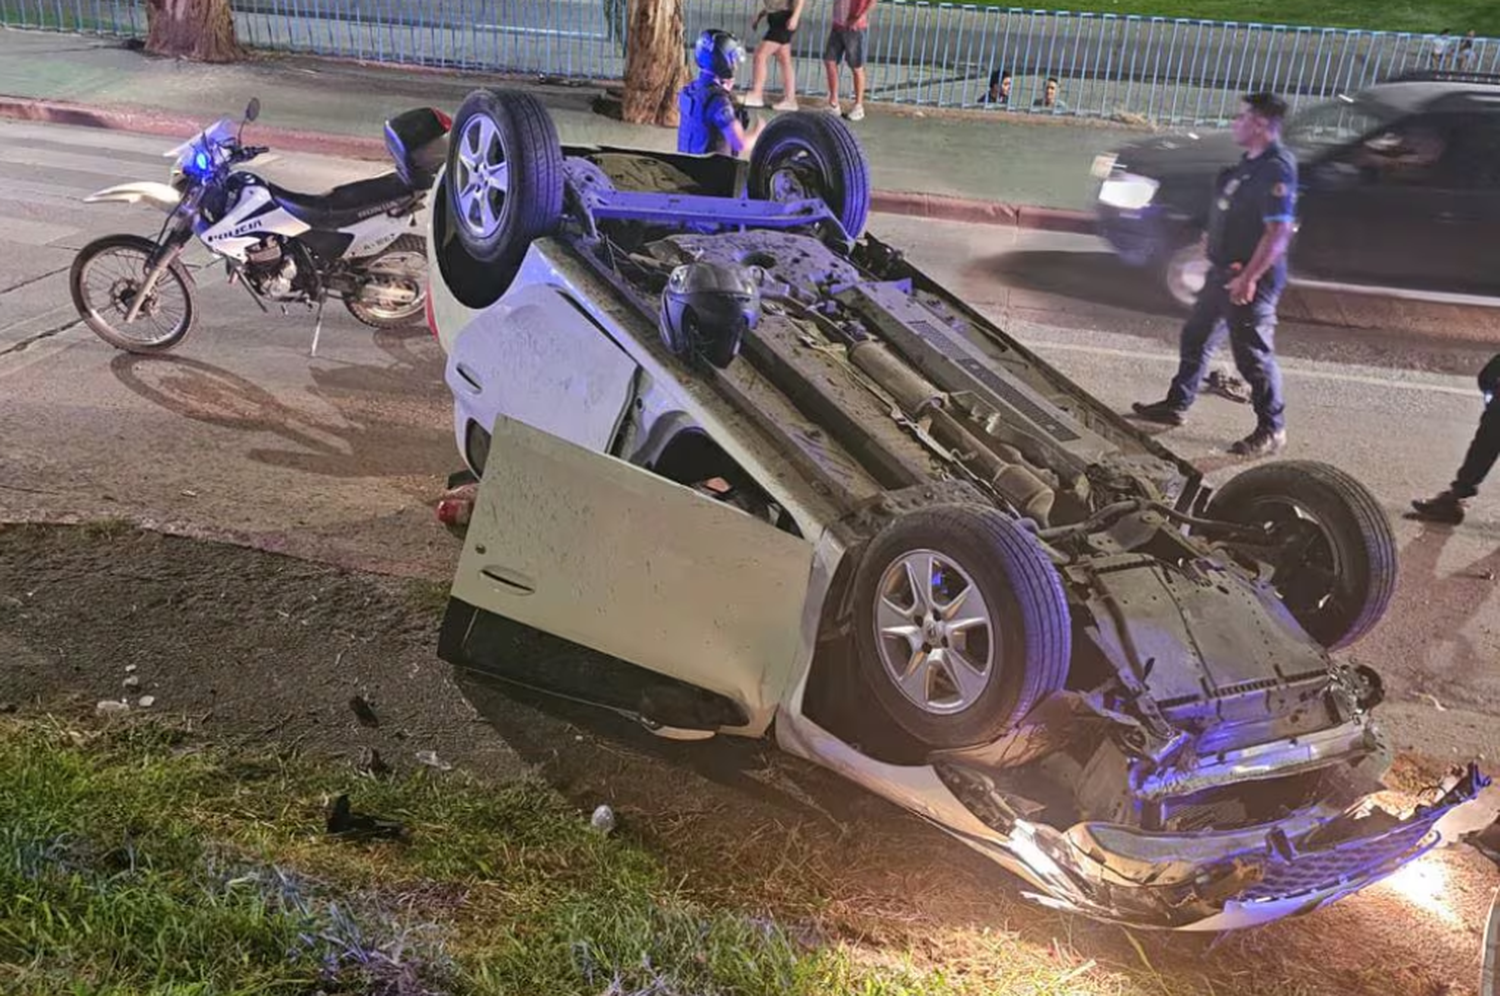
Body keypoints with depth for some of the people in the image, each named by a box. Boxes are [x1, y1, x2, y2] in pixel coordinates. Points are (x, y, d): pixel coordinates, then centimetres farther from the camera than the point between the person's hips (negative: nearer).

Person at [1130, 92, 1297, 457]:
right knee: (1196, 337, 18)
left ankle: (1272, 429, 12)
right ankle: (1176, 405, 33)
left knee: (1253, 353, -2)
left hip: (1251, 279, -10)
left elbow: (1278, 232, -27)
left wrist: (1249, 277, -27)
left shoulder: (1277, 169, -22)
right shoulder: (1250, 161, 9)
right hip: (1223, 270, 10)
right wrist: (1213, 238, 24)